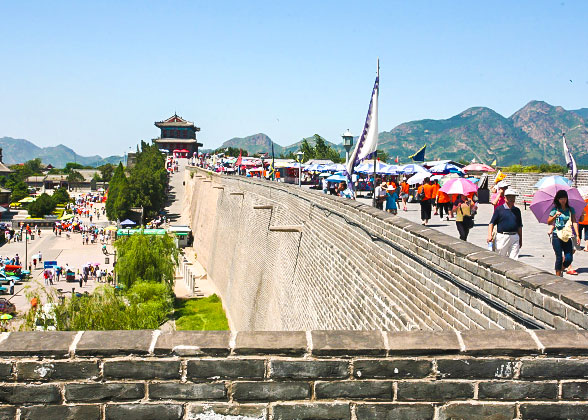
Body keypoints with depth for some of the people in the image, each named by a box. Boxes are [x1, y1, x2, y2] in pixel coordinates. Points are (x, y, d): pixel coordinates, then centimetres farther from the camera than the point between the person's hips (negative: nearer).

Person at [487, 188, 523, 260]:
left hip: (515, 238, 3)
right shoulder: (499, 209, 1)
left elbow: (519, 226, 21)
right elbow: (492, 223, -3)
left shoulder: (517, 210, 14)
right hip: (502, 237, -3)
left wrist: (521, 239, 19)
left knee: (514, 259, -2)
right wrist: (490, 235, -17)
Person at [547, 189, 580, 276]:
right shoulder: (555, 210, 0)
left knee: (569, 259, -3)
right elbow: (549, 222, -4)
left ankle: (561, 269, 26)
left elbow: (574, 222, 2)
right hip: (557, 236, -3)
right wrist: (555, 216, -21)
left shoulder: (571, 210, 7)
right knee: (559, 258, -3)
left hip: (567, 236, 3)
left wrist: (577, 235, -7)